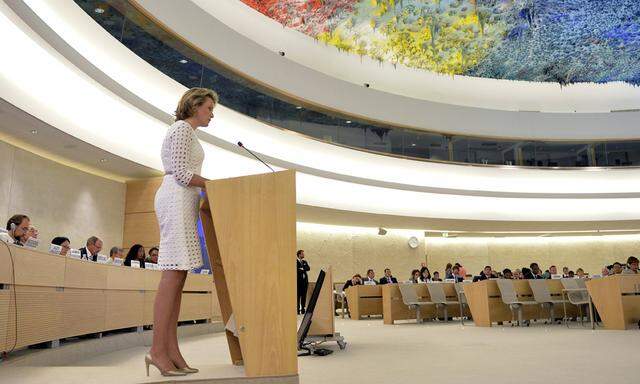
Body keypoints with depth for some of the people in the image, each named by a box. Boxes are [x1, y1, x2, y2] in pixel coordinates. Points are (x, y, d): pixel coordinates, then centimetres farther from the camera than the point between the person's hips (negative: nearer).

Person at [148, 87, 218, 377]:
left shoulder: (187, 134, 27)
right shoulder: (182, 128, -3)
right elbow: (180, 173, -13)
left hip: (182, 204, 10)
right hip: (177, 201, -10)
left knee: (178, 276, 1)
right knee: (173, 275, -15)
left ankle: (171, 350, -2)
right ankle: (157, 350, -13)